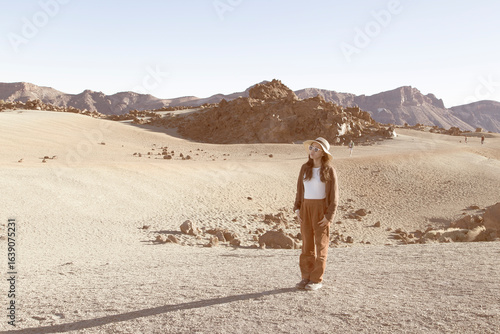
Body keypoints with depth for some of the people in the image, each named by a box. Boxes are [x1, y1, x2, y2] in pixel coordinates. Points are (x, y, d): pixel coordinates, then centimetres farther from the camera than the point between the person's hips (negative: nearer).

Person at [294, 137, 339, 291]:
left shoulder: (329, 170, -7)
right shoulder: (305, 168, 6)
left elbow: (334, 195, -7)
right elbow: (300, 190, 11)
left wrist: (329, 216, -14)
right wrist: (297, 209, 3)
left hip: (321, 208, -4)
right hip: (306, 208, 4)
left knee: (321, 244, 2)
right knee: (307, 244, 7)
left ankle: (317, 280, 9)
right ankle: (306, 277, 15)